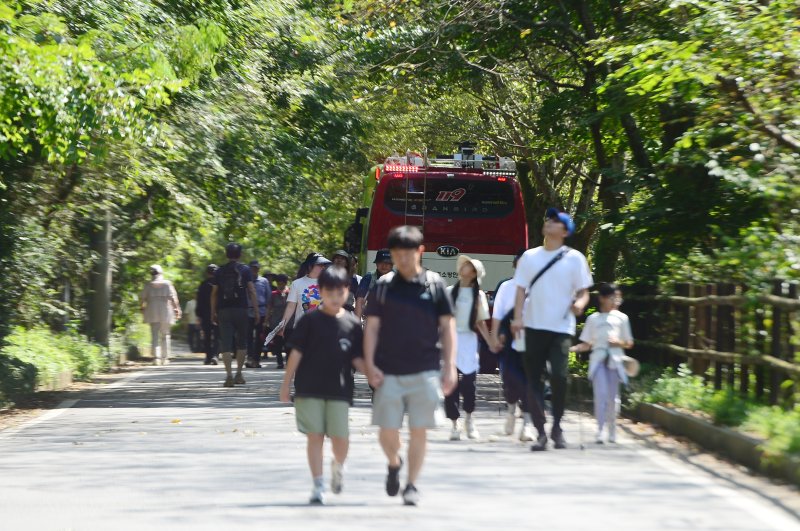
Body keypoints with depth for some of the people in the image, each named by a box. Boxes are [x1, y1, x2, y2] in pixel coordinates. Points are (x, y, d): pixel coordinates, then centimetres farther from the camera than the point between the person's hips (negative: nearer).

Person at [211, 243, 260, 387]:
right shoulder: (245, 270, 1)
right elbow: (252, 291, -3)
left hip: (224, 310, 1)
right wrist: (256, 311, 0)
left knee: (226, 344, -2)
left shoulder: (220, 272, 6)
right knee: (242, 343, 13)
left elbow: (214, 293, 6)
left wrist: (213, 312, 13)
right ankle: (239, 374, 11)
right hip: (241, 310, -1)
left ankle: (229, 375, -12)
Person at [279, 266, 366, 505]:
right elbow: (296, 352, 1)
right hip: (310, 388, -1)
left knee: (340, 437, -5)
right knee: (315, 436, -1)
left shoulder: (352, 324, 5)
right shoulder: (310, 321, 0)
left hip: (339, 389, 1)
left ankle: (338, 466, 28)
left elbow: (356, 358, 8)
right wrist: (286, 383, 0)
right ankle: (318, 486, 6)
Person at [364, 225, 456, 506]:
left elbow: (447, 327, 5)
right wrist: (370, 365, -3)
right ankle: (394, 463, 29)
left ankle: (412, 485, 9)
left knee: (418, 430, -1)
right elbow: (372, 327, 6)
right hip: (389, 372, 1)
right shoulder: (383, 286, 4)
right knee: (387, 430, -1)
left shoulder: (434, 284, 3)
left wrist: (449, 367, -1)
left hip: (424, 371, 0)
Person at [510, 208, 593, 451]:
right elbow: (521, 289, 8)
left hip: (561, 328, -3)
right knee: (534, 379, 1)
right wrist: (517, 317, -6)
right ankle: (540, 432, 6)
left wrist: (580, 303, -19)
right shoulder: (529, 256, 11)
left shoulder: (574, 258, 4)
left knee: (559, 376, -17)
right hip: (534, 327, 3)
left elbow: (583, 292, 5)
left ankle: (557, 426, 3)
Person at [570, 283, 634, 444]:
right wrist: (571, 348, -6)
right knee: (600, 394, -14)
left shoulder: (621, 318, 10)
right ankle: (600, 430, -16)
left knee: (613, 396, 4)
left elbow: (629, 343, 14)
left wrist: (618, 342, -7)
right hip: (598, 359, -1)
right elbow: (587, 344, 10)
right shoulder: (593, 319, 10)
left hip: (615, 360, 1)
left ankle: (612, 431, 16)